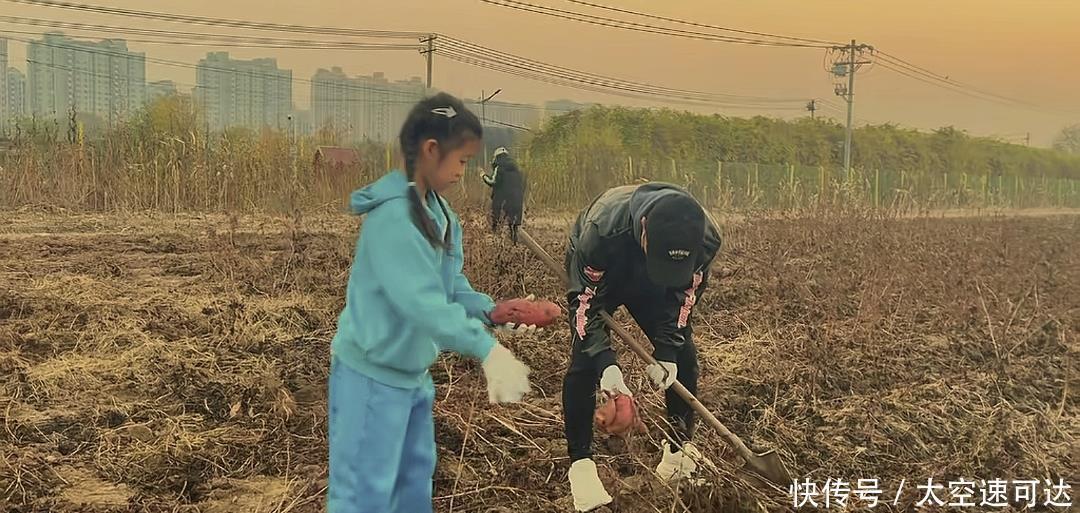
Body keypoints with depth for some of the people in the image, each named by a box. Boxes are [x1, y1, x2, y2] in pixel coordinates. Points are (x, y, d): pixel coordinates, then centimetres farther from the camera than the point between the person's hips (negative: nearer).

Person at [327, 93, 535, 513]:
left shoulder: (441, 215, 5)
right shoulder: (392, 215, -25)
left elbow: (451, 287, 6)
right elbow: (420, 298, -34)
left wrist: (491, 312, -11)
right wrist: (485, 349, -38)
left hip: (414, 373, 9)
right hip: (372, 374, -9)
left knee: (416, 479, 22)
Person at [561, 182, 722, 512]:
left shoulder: (705, 238, -33)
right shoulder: (602, 228, -44)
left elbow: (684, 296, -14)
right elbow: (585, 301, -32)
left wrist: (667, 352, -22)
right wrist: (606, 363, -40)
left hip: (650, 287, 3)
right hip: (597, 280, -3)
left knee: (683, 357, -2)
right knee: (584, 362, -17)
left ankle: (680, 445, 17)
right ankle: (580, 462, -6)